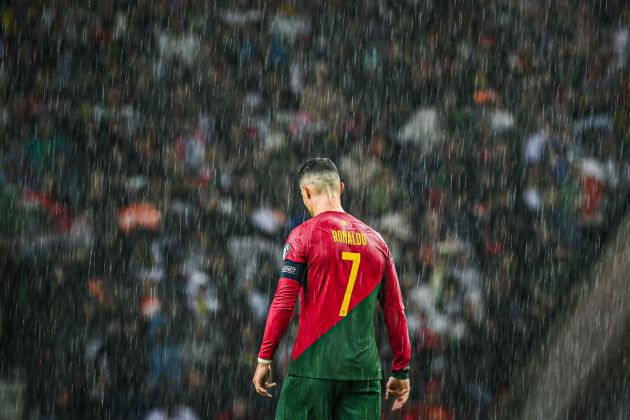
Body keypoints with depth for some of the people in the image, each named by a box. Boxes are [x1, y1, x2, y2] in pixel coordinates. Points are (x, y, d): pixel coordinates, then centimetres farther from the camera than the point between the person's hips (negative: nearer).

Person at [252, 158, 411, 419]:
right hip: (364, 372, 4)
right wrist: (401, 370, 18)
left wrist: (264, 359, -2)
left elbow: (283, 302, -8)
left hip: (313, 366, -4)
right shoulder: (375, 240, 11)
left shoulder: (303, 235, -2)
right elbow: (395, 311, 12)